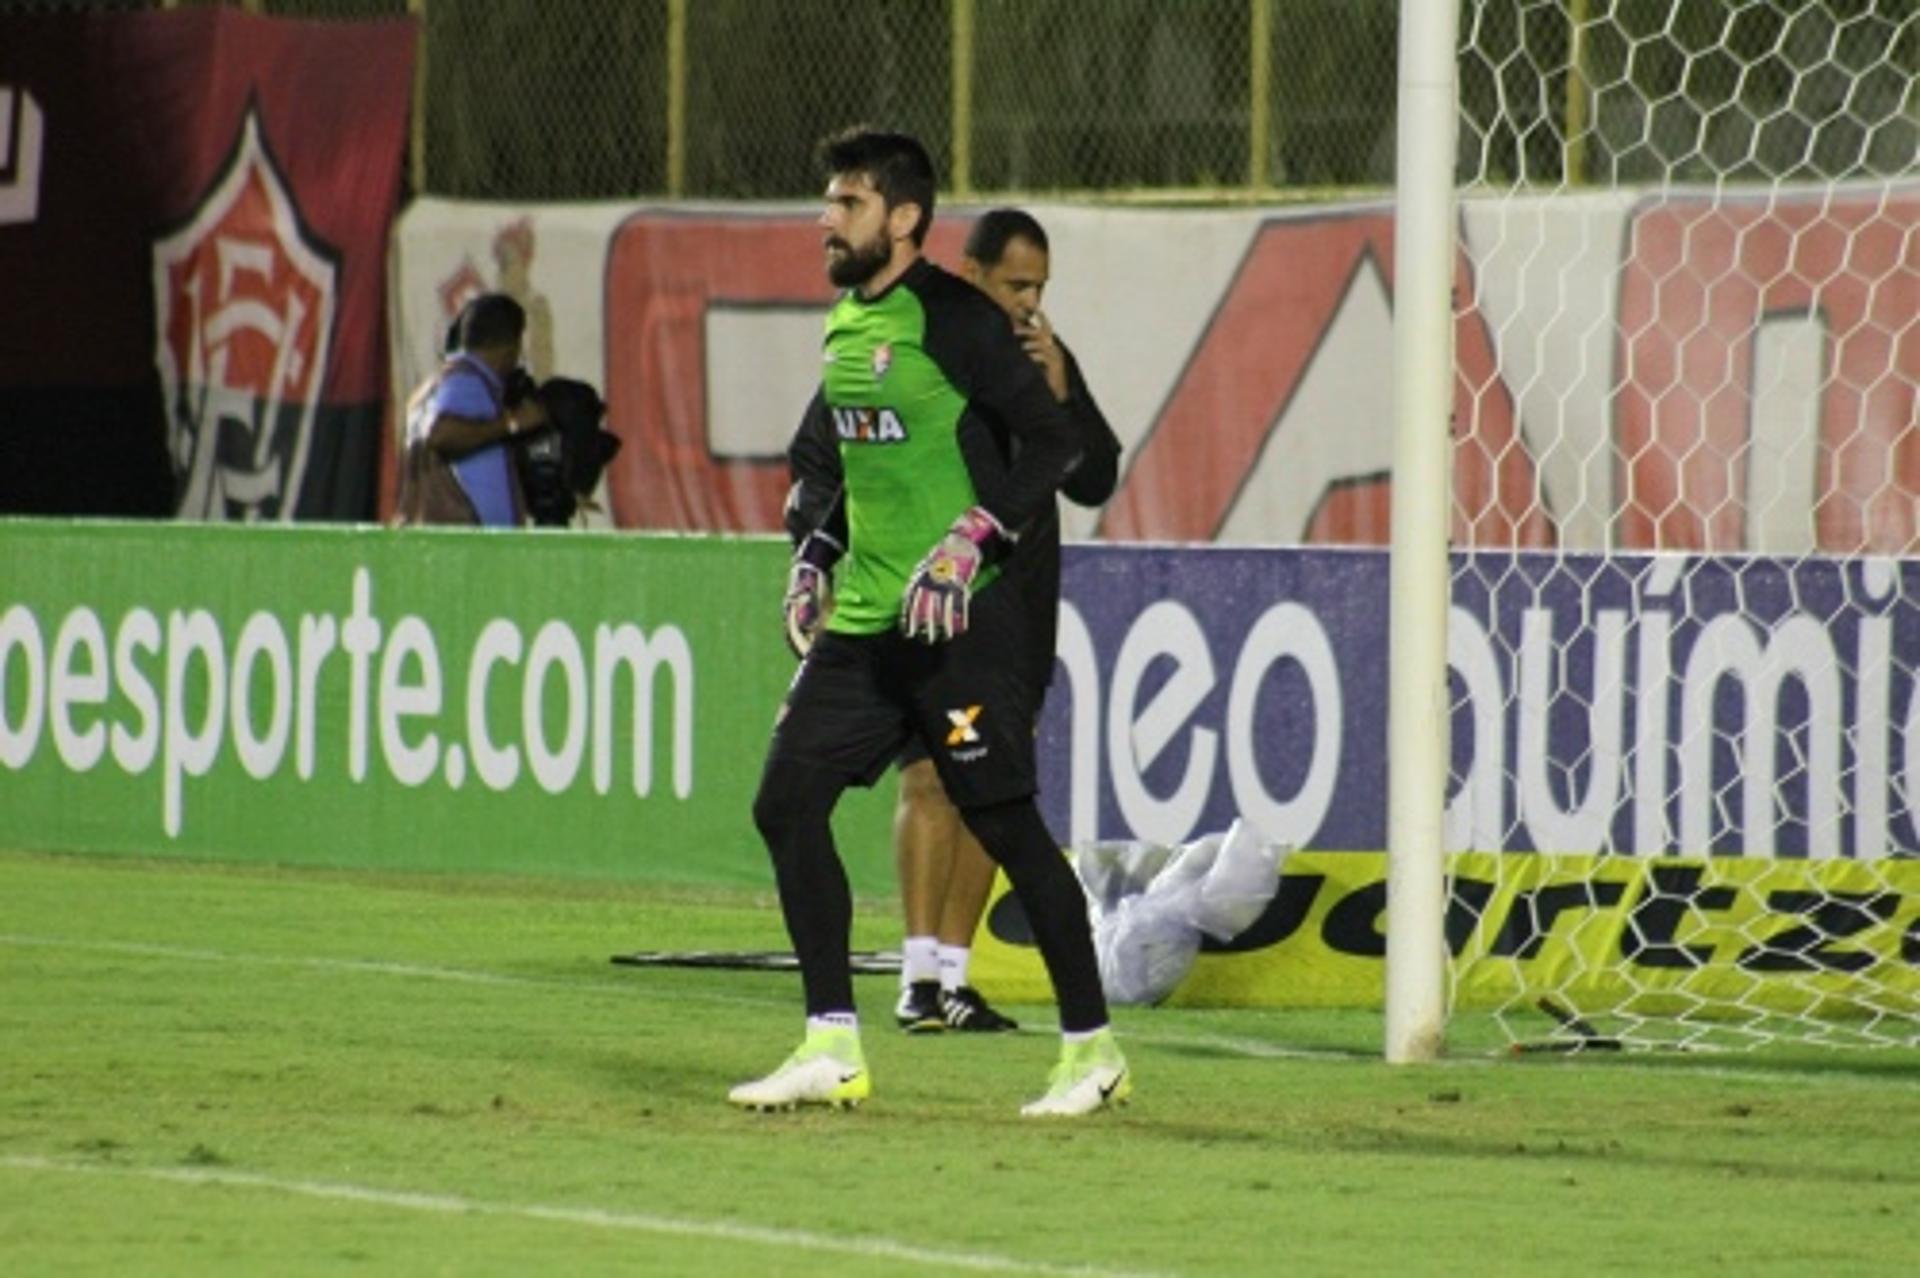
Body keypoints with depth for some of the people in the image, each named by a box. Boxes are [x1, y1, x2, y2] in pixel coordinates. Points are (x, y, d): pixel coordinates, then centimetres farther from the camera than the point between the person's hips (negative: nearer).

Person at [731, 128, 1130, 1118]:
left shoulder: (952, 318, -12)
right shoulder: (845, 322, 14)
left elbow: (1053, 442, -17)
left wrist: (971, 540, -25)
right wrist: (817, 552, 18)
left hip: (960, 620, -9)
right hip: (863, 620, 9)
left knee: (1005, 822, -6)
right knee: (787, 802, 2)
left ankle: (1092, 1048, 3)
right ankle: (832, 1048, 7)